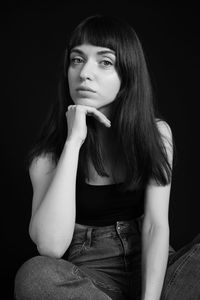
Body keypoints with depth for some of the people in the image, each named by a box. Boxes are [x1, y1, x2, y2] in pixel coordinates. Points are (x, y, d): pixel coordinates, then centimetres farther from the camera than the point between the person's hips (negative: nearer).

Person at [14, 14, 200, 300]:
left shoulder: (156, 133, -2)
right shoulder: (49, 152, -7)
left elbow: (156, 225, -9)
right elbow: (51, 247, -23)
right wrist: (73, 141, -23)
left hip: (151, 267, 1)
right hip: (87, 274, 0)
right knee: (35, 275, -33)